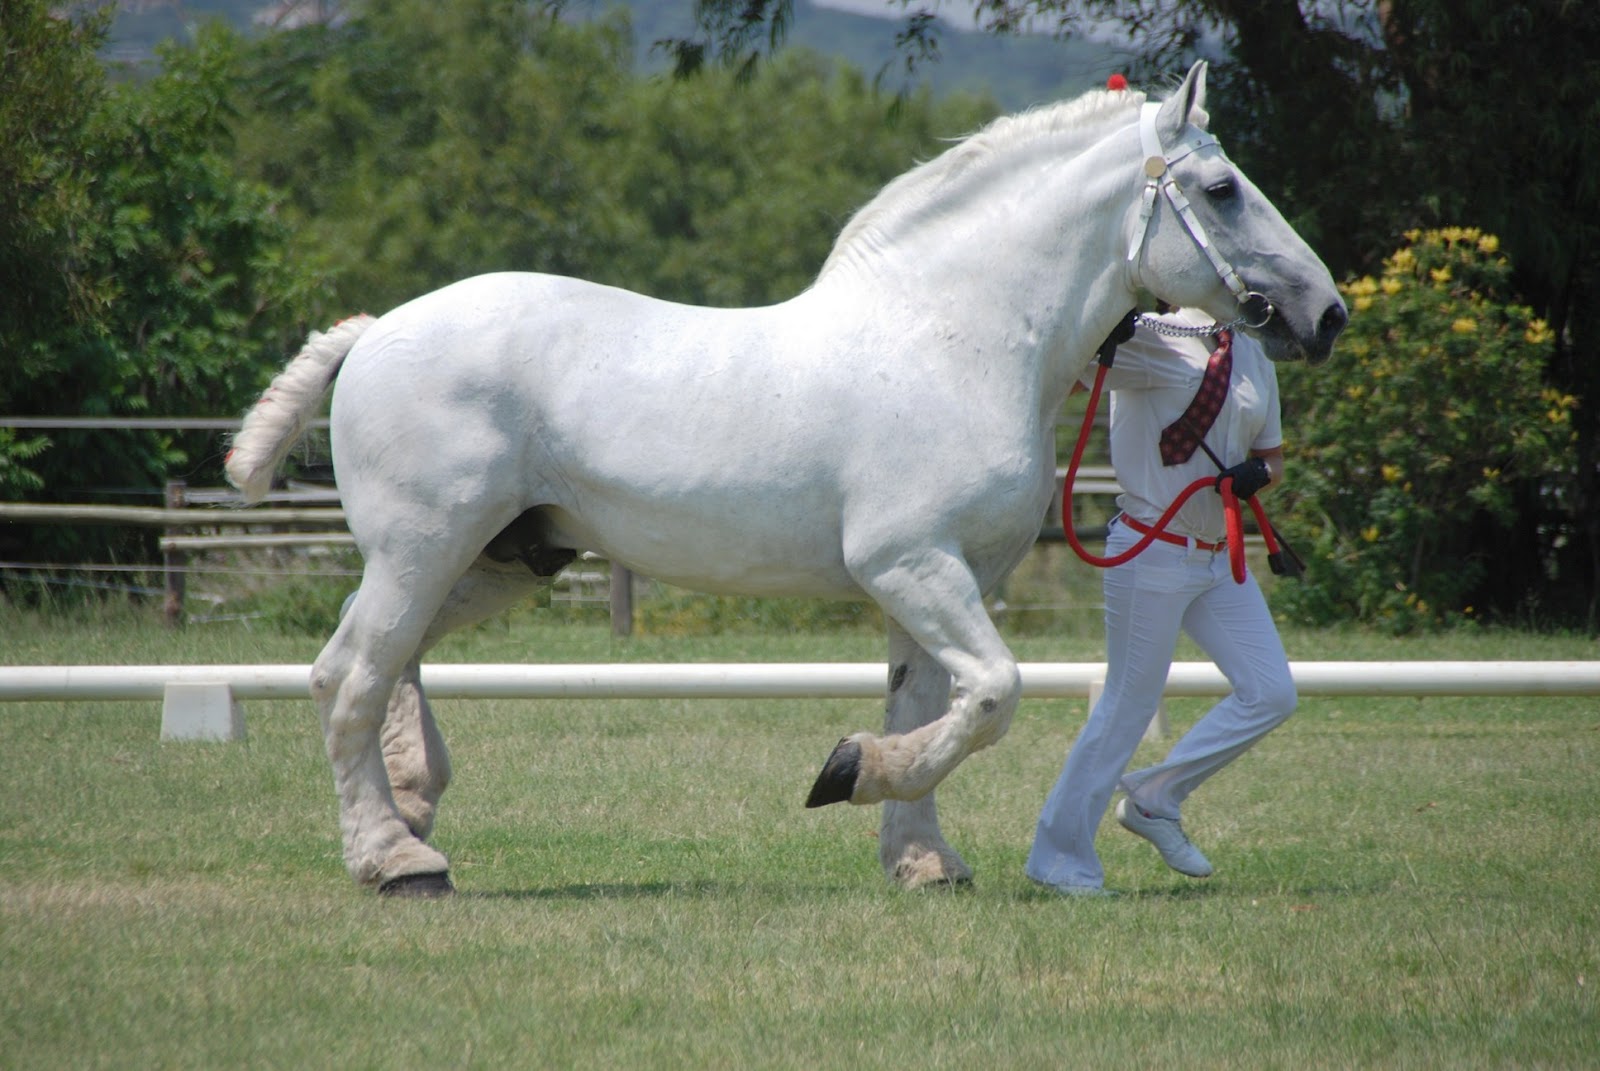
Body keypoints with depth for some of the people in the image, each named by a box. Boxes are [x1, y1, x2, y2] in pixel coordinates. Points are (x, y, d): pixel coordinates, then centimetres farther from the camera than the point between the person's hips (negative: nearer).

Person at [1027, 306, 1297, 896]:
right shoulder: (1156, 344, -13)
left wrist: (1259, 472, -4)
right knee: (1128, 706, -4)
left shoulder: (1253, 358, 11)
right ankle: (1059, 857, 7)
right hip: (1153, 554, -8)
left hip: (1220, 558, 8)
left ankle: (1156, 799, 16)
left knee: (1271, 693, 3)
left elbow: (1272, 453, 19)